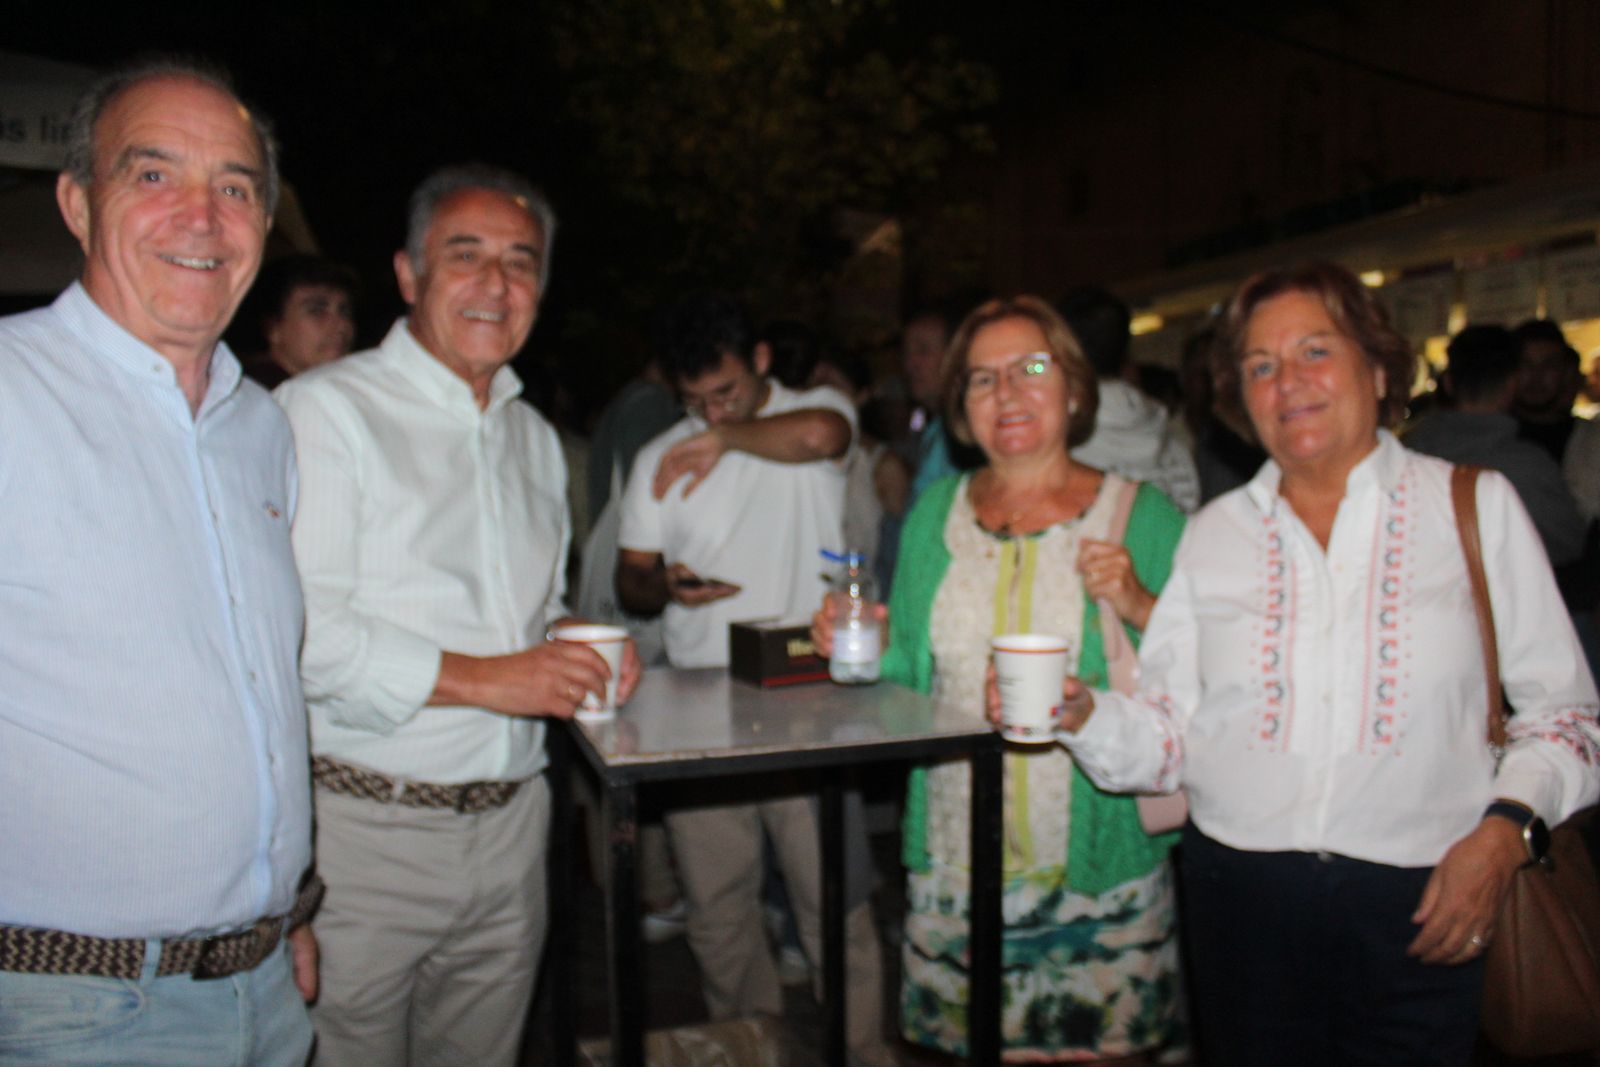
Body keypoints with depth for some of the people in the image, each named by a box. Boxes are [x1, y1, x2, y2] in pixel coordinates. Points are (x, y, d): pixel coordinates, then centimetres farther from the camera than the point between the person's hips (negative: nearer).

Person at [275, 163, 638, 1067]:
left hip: (511, 825, 6)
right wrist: (479, 678, -19)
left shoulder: (533, 436, 16)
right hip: (367, 825, -6)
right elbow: (300, 629, -18)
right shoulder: (325, 409, -8)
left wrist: (576, 652, 3)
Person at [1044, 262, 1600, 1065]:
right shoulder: (1213, 533, 7)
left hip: (1418, 905, -1)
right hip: (1242, 899, 2)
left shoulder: (1476, 506, 3)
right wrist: (1082, 715, -15)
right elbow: (1171, 736, 3)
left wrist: (1505, 826, -12)